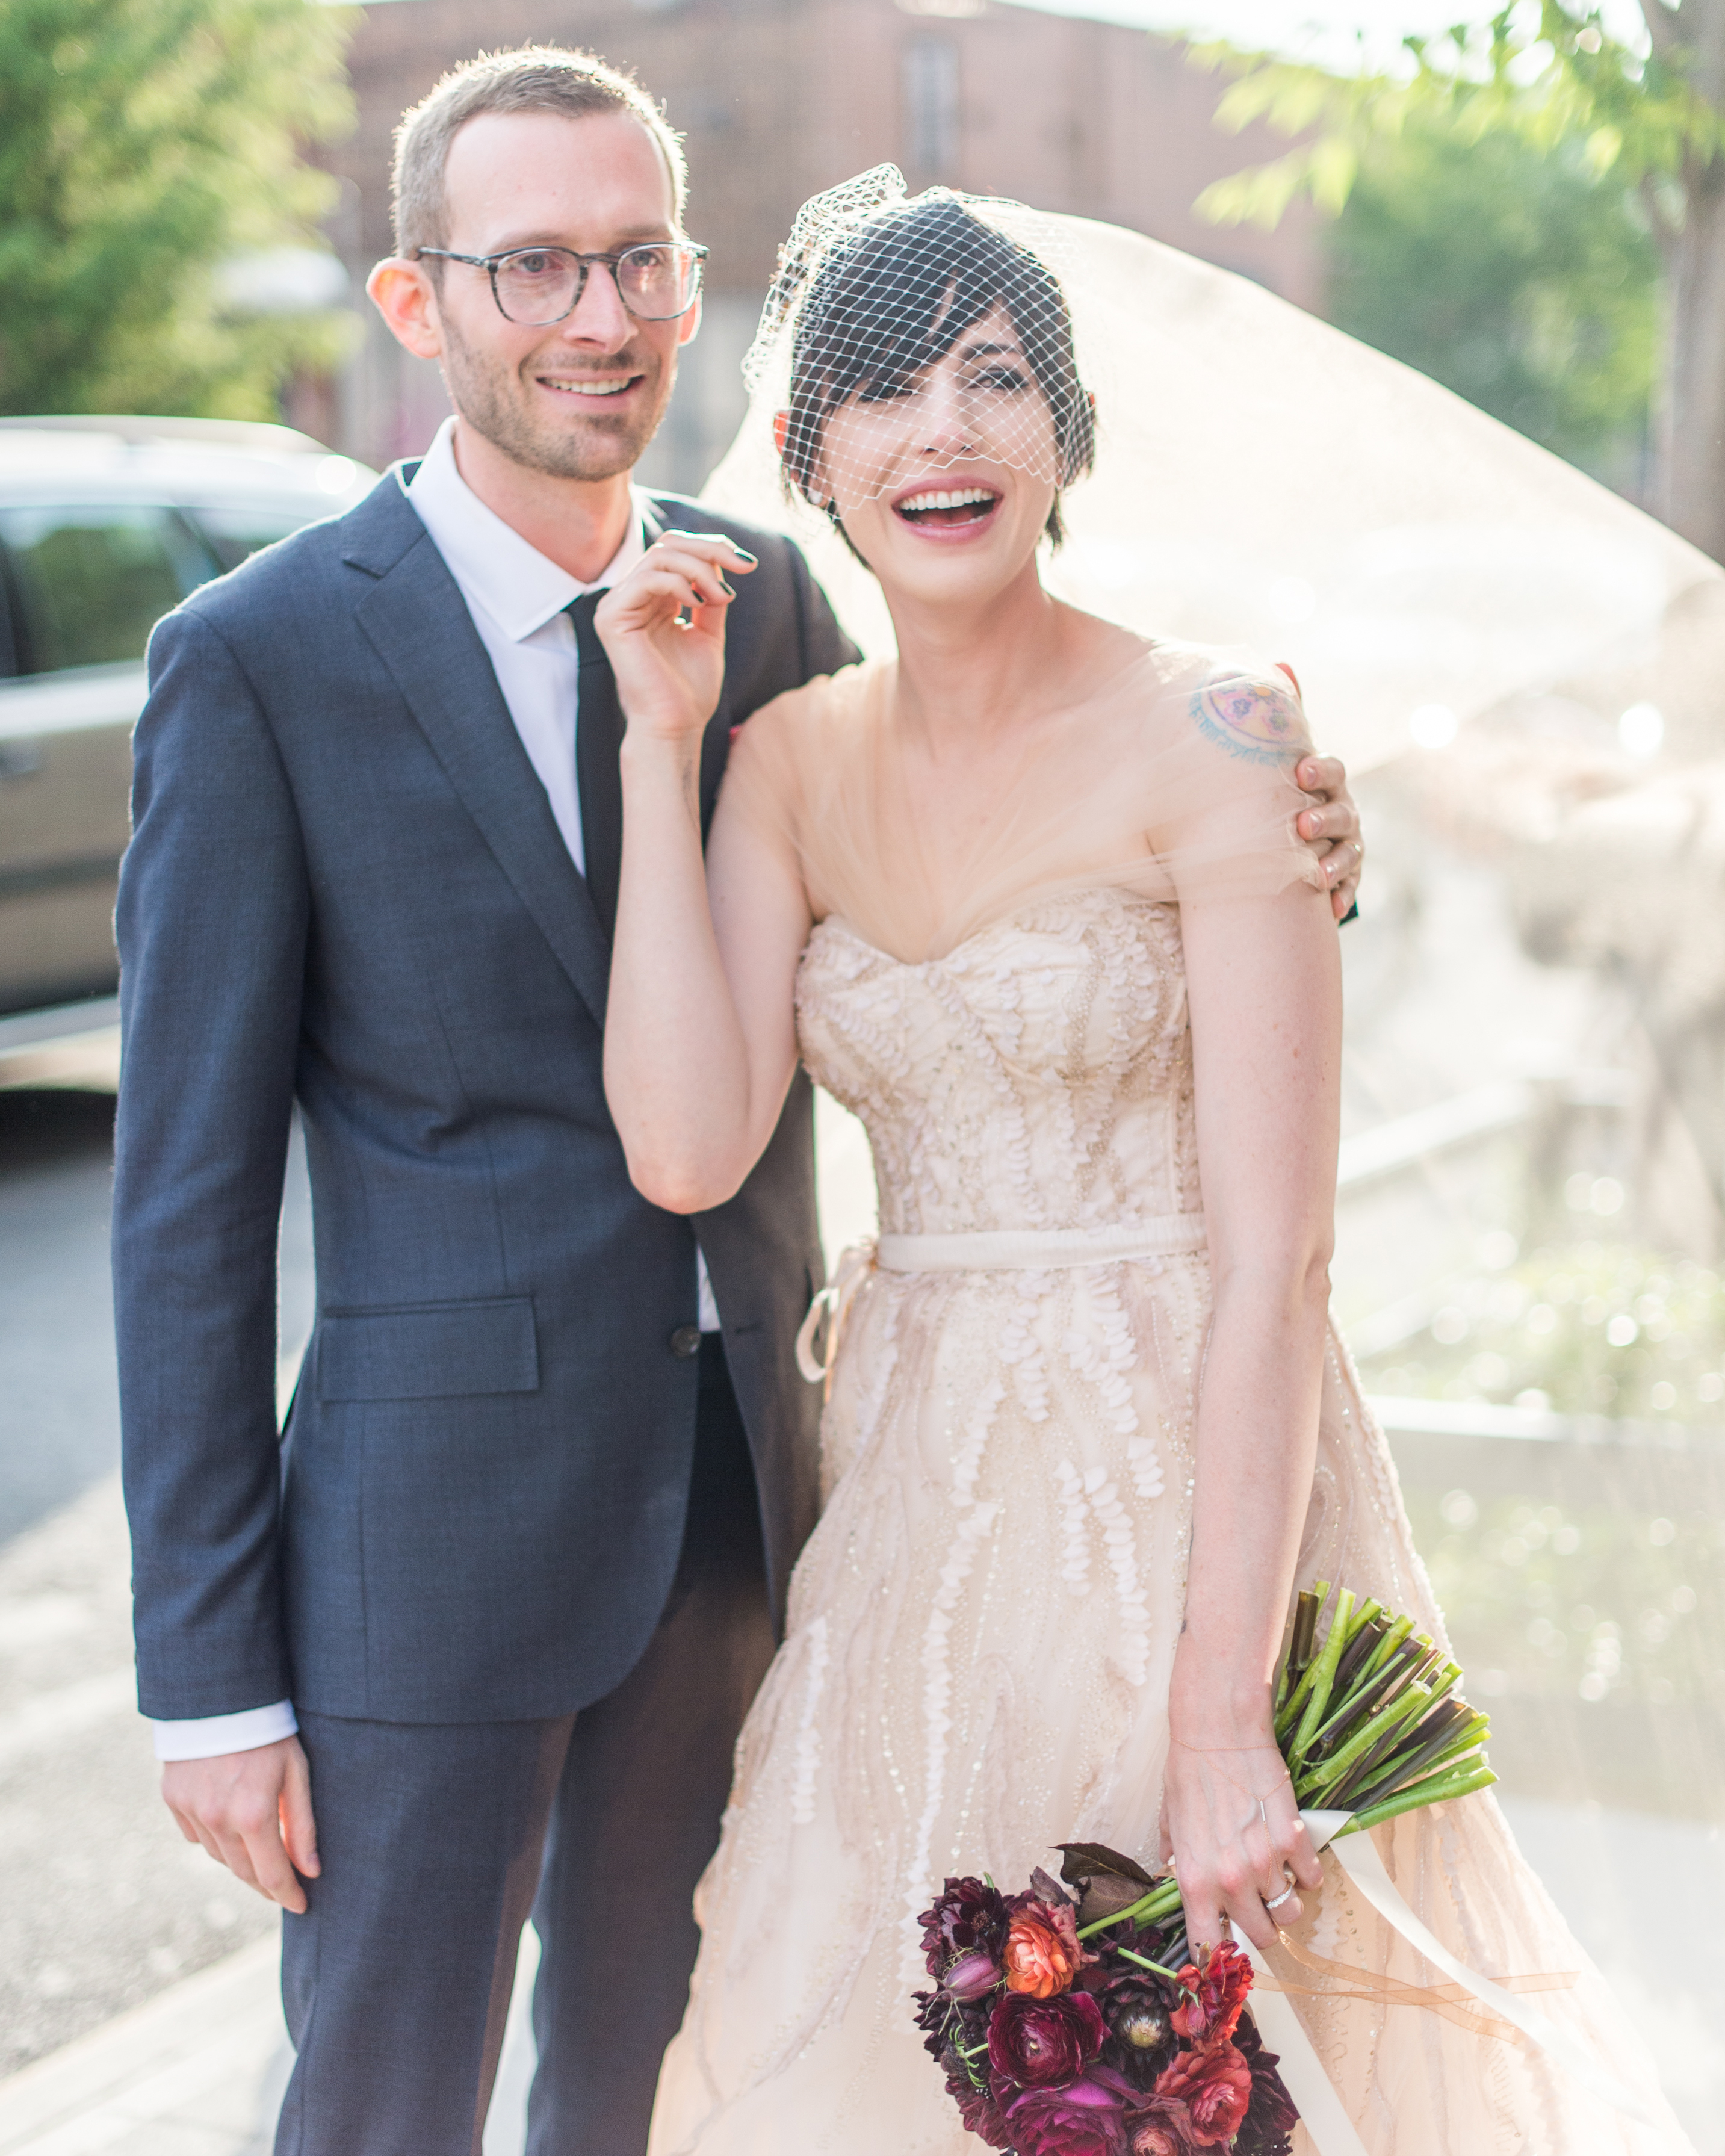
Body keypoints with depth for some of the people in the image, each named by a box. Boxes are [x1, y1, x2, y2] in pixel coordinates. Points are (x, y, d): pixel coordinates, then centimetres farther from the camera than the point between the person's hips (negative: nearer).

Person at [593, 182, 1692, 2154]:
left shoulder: (1214, 736, -13)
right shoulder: (797, 758, 4)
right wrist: (660, 743, -8)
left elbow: (1272, 1258, -17)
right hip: (921, 1506, 5)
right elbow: (687, 1149, -9)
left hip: (1195, 1491, -5)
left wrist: (1220, 1719, -20)